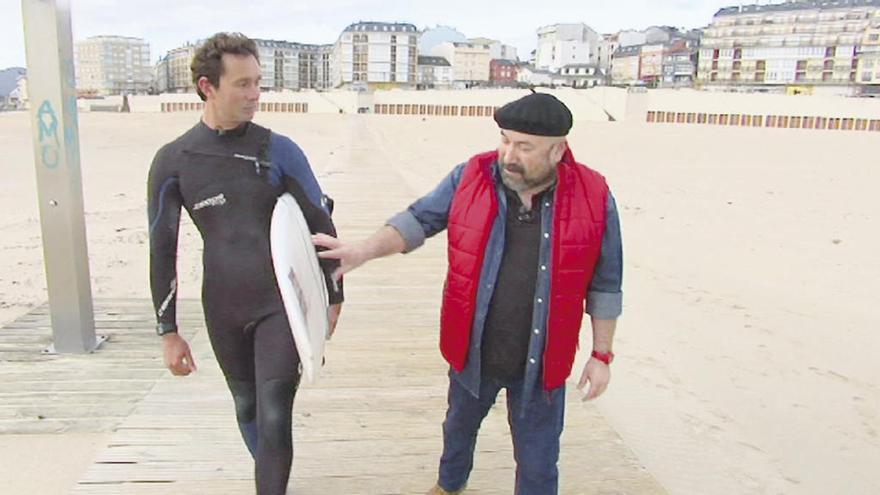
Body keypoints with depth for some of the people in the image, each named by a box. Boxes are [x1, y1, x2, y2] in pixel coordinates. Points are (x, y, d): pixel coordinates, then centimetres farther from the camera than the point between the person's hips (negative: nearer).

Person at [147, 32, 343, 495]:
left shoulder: (279, 150, -6)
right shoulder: (173, 160, -4)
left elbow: (320, 223, 1)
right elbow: (162, 248, 1)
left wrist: (334, 296, 3)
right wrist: (168, 330, 2)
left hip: (282, 302, -2)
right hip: (223, 311, 2)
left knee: (274, 416, -6)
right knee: (246, 406, 17)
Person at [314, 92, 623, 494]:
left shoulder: (593, 198, -12)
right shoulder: (470, 178, -10)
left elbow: (605, 287, -4)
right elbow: (419, 220, -5)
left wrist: (601, 355, -1)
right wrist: (364, 250, -22)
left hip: (541, 363, -2)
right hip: (472, 350, 2)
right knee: (459, 426, 28)